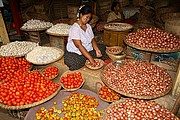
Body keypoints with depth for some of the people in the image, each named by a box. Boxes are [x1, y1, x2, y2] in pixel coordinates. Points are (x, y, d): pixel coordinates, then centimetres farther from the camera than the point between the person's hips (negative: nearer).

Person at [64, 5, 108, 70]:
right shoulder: (75, 28, -19)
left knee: (102, 47, -2)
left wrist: (97, 50, -17)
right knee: (75, 64, -33)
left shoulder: (88, 26, 6)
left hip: (88, 50, 7)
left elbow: (92, 40, 3)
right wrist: (90, 58, -31)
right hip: (74, 53, -7)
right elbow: (79, 45, -27)